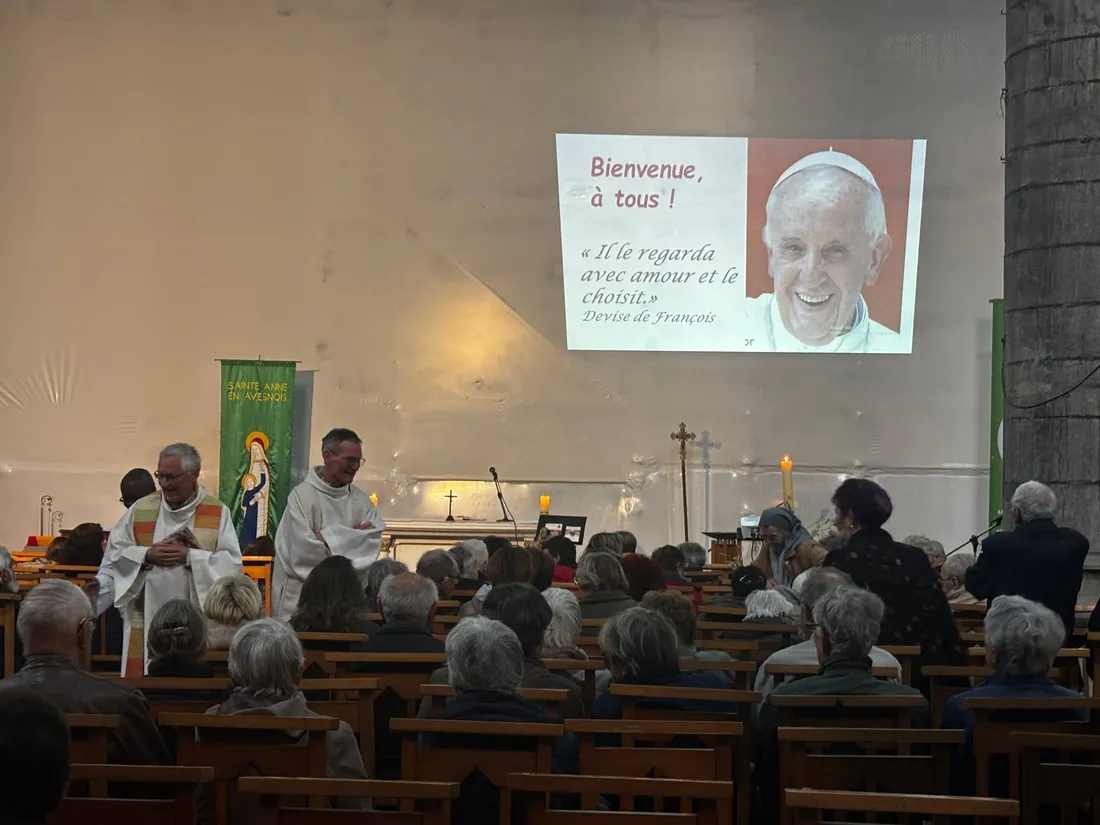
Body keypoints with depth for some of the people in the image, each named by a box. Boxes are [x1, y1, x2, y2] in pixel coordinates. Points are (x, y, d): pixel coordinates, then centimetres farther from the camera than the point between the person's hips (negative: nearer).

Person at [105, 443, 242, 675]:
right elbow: (113, 552, 5)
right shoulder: (141, 509, 7)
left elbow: (232, 562, -7)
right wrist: (146, 556, -12)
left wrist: (189, 556, -17)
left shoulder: (218, 513, 1)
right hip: (147, 619, 2)